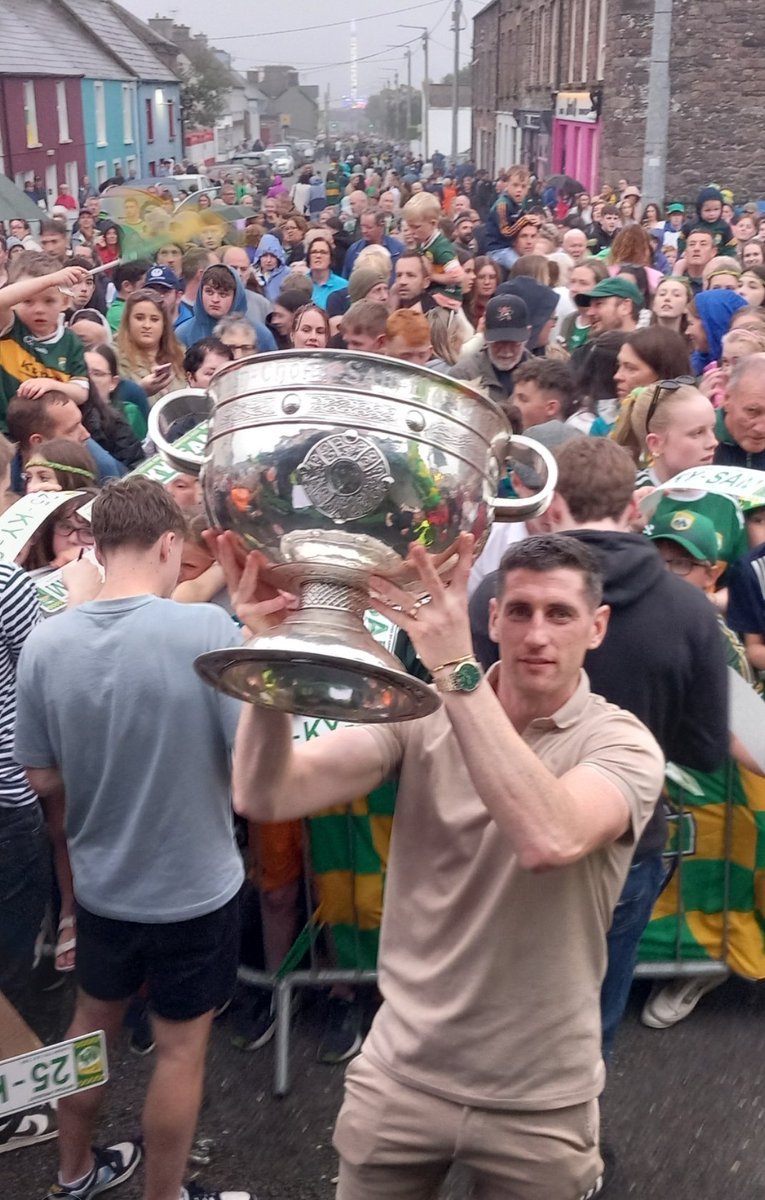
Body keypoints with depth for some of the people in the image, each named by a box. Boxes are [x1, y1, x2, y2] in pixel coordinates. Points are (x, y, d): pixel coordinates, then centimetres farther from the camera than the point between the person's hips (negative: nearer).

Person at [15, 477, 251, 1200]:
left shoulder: (45, 642, -11)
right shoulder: (206, 629, -23)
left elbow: (43, 779, -2)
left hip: (100, 882, 4)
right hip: (193, 887, -4)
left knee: (92, 1021, 26)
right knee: (180, 1048, 15)